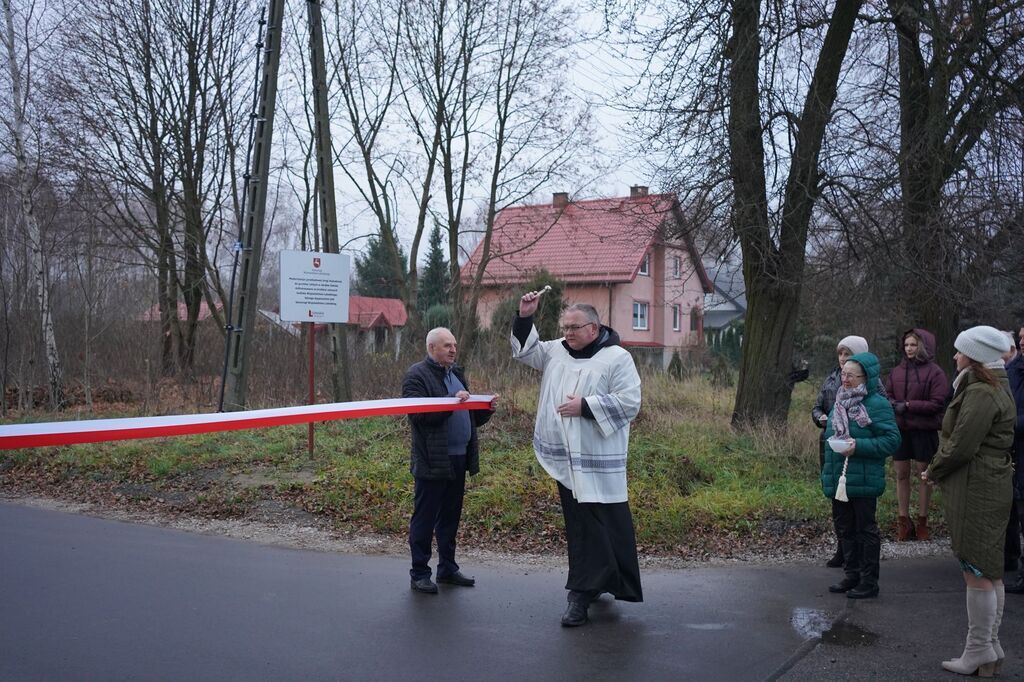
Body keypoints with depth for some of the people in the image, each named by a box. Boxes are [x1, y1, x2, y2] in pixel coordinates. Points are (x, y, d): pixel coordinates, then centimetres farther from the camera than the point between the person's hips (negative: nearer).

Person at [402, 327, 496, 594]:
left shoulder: (457, 374, 18)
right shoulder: (417, 375, -8)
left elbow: (470, 416, 21)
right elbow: (418, 413, -20)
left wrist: (486, 409, 1)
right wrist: (452, 401, -26)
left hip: (458, 459, 8)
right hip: (432, 460, -8)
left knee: (451, 517, 15)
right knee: (424, 519, 2)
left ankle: (447, 568, 25)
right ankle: (419, 573, 11)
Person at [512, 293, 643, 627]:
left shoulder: (617, 358, -7)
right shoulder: (557, 351, 12)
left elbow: (630, 402, -13)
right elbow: (525, 350, 23)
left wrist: (585, 406, -17)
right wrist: (525, 318, 8)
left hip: (599, 464, -6)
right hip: (566, 460, 6)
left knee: (606, 526, -4)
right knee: (579, 527, 13)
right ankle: (585, 590, 24)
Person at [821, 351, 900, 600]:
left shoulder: (878, 405, -13)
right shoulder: (840, 403, 11)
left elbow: (892, 440, -15)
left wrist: (859, 446, -24)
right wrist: (827, 474, 15)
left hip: (864, 480, -8)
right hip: (839, 479, 8)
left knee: (865, 529, 2)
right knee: (844, 528, 15)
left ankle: (869, 582, 13)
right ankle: (852, 575, 28)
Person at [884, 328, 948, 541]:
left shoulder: (934, 372, -6)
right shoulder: (896, 371, 7)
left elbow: (938, 404, -11)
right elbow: (886, 394, 13)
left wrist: (908, 405, -17)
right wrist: (892, 404, -9)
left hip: (924, 430, -4)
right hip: (900, 429, 4)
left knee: (923, 474, 5)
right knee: (901, 474, 6)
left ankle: (922, 522, 15)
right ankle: (903, 522, 14)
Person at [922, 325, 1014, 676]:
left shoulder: (980, 393, -18)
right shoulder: (995, 387, 16)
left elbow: (961, 446, -21)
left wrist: (933, 472, -5)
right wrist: (939, 468, 8)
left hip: (975, 489, -11)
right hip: (990, 486, 11)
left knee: (977, 571, -3)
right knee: (989, 571, 15)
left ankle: (978, 653, 5)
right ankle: (990, 646, 24)